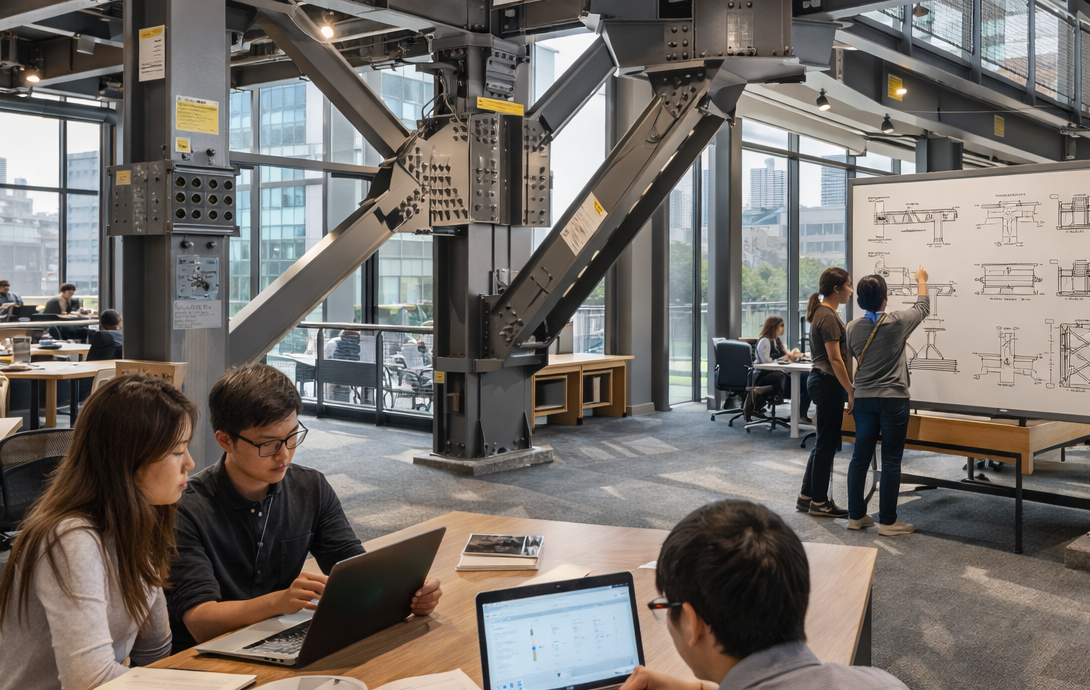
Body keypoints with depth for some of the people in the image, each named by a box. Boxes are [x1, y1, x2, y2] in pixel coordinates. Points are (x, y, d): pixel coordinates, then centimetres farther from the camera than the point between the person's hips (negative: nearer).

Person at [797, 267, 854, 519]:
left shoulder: (824, 312, 14)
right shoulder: (828, 316, -17)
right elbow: (835, 359, -20)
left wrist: (847, 388, 22)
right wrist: (851, 391, -17)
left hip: (821, 381, 10)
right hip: (828, 383, -10)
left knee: (825, 442, 15)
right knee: (827, 443, -1)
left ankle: (806, 497, 22)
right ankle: (819, 502, 8)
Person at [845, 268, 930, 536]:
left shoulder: (853, 327, 0)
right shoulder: (897, 322, -10)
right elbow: (923, 308, 10)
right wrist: (921, 281, 27)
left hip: (863, 399, 4)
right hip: (893, 400, -4)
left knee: (860, 457, 10)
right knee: (891, 461, 2)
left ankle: (856, 515, 17)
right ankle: (887, 521, 6)